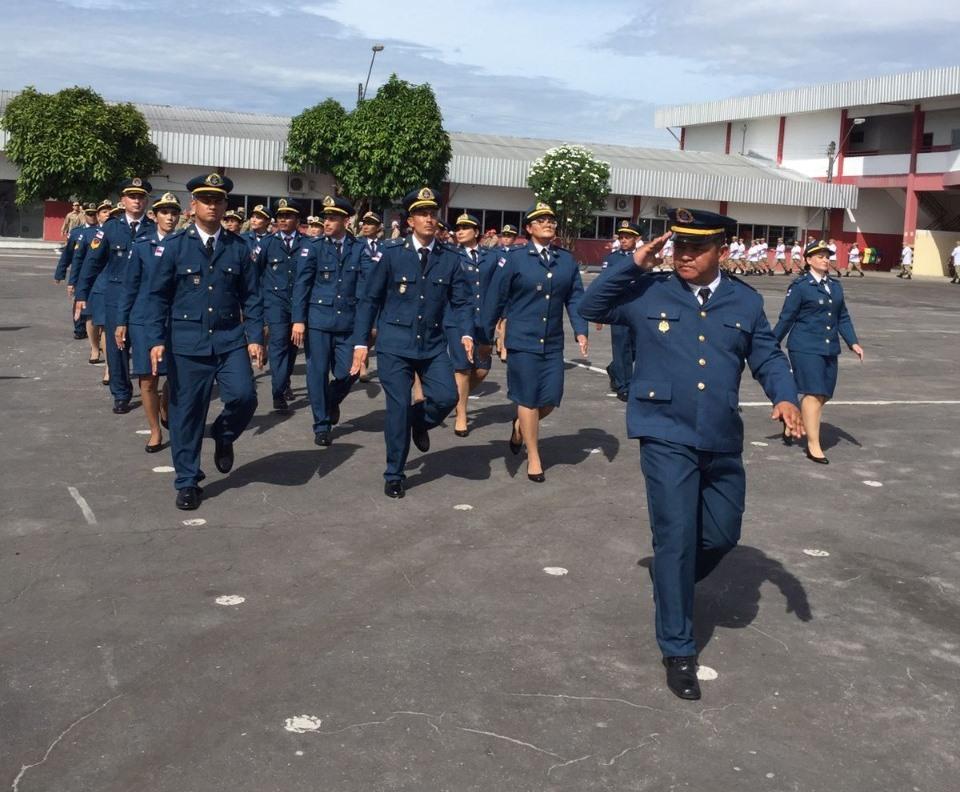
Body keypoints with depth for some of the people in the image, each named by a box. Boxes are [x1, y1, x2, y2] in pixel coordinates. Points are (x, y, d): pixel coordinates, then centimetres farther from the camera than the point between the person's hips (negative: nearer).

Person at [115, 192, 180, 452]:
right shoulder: (142, 244, 1)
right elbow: (130, 285, 4)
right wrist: (121, 322, 3)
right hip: (144, 319, 0)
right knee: (147, 379, 0)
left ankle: (166, 412, 36)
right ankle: (155, 431, 17)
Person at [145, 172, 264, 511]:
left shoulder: (238, 247, 6)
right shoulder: (174, 245, 1)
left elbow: (251, 296, 7)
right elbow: (158, 296, 0)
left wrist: (255, 337, -3)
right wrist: (156, 340, -8)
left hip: (230, 339, 1)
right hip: (186, 342, -1)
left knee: (243, 396, -17)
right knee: (186, 413, 3)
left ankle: (223, 436, 18)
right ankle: (188, 482, 18)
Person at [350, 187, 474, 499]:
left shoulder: (450, 258, 3)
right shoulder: (391, 253, -4)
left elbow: (462, 301, 6)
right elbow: (370, 300, -1)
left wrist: (466, 333, -12)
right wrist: (360, 342, -4)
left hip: (433, 345, 3)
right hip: (395, 345, -2)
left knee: (447, 396, -13)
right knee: (398, 408, -1)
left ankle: (419, 420, 24)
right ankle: (394, 476, 18)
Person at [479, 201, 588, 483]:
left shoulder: (567, 260, 5)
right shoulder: (514, 258, -7)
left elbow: (575, 298, 7)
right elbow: (495, 298, -4)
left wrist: (580, 330, -6)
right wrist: (484, 336, -3)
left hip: (553, 343, 4)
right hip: (523, 341, -4)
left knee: (551, 399, 6)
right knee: (528, 399, 2)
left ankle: (520, 426, 38)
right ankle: (534, 457, 17)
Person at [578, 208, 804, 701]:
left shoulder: (745, 301, 7)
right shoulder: (648, 293, 0)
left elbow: (767, 358, 9)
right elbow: (592, 307, -1)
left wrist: (785, 397, -10)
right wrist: (633, 265, -9)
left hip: (722, 442, 4)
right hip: (666, 438, -4)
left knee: (722, 536, 13)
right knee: (675, 539, -4)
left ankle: (669, 577, 46)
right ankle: (678, 650, 11)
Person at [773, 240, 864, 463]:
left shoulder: (835, 285, 13)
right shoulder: (800, 286, -6)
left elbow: (843, 317, 17)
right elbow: (786, 318, -3)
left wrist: (853, 342, 6)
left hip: (829, 348, 7)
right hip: (806, 348, -7)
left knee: (823, 395, 10)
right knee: (814, 394, -8)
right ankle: (813, 446, -1)